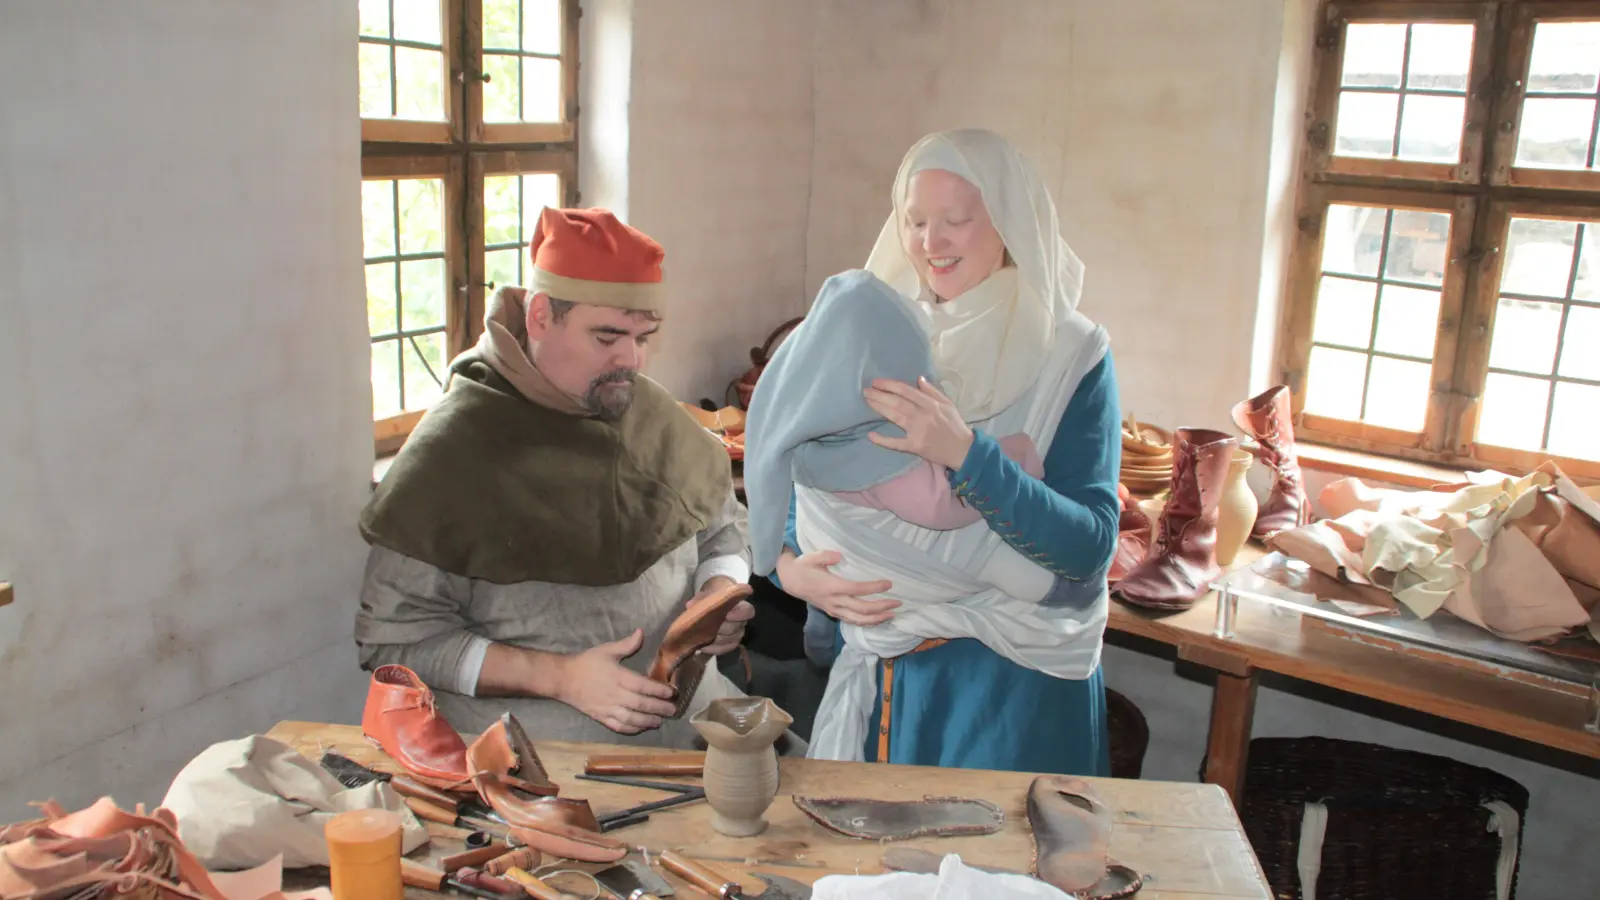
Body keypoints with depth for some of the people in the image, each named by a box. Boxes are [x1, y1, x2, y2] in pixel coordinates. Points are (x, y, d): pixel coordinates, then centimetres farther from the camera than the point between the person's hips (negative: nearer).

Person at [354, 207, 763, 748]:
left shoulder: (654, 412, 9)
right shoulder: (454, 446, -8)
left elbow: (723, 528, 25)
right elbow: (394, 639, -8)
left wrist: (720, 593, 1)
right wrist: (560, 677, -17)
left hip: (691, 722, 5)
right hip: (531, 758, -4)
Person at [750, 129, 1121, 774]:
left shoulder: (1071, 354, -9)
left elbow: (1090, 545, -18)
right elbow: (806, 478, 7)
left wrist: (965, 452, -29)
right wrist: (789, 565, -14)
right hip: (881, 668, 4)